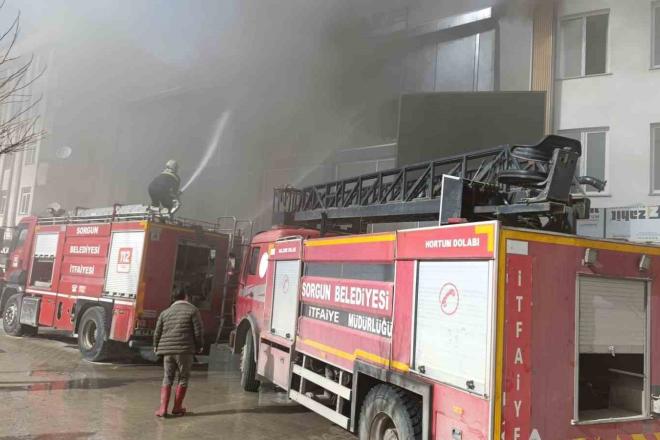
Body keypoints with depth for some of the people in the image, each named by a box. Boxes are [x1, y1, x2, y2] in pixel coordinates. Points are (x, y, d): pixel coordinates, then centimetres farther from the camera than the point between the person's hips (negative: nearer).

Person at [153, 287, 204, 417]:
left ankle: (163, 408, 2)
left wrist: (156, 347, 27)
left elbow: (157, 332, 12)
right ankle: (177, 408, 13)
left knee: (167, 378, 11)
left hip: (167, 350, 4)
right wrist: (199, 346, 9)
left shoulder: (165, 312, 12)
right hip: (185, 349, -4)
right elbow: (198, 331, -5)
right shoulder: (192, 310, -1)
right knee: (183, 378, 9)